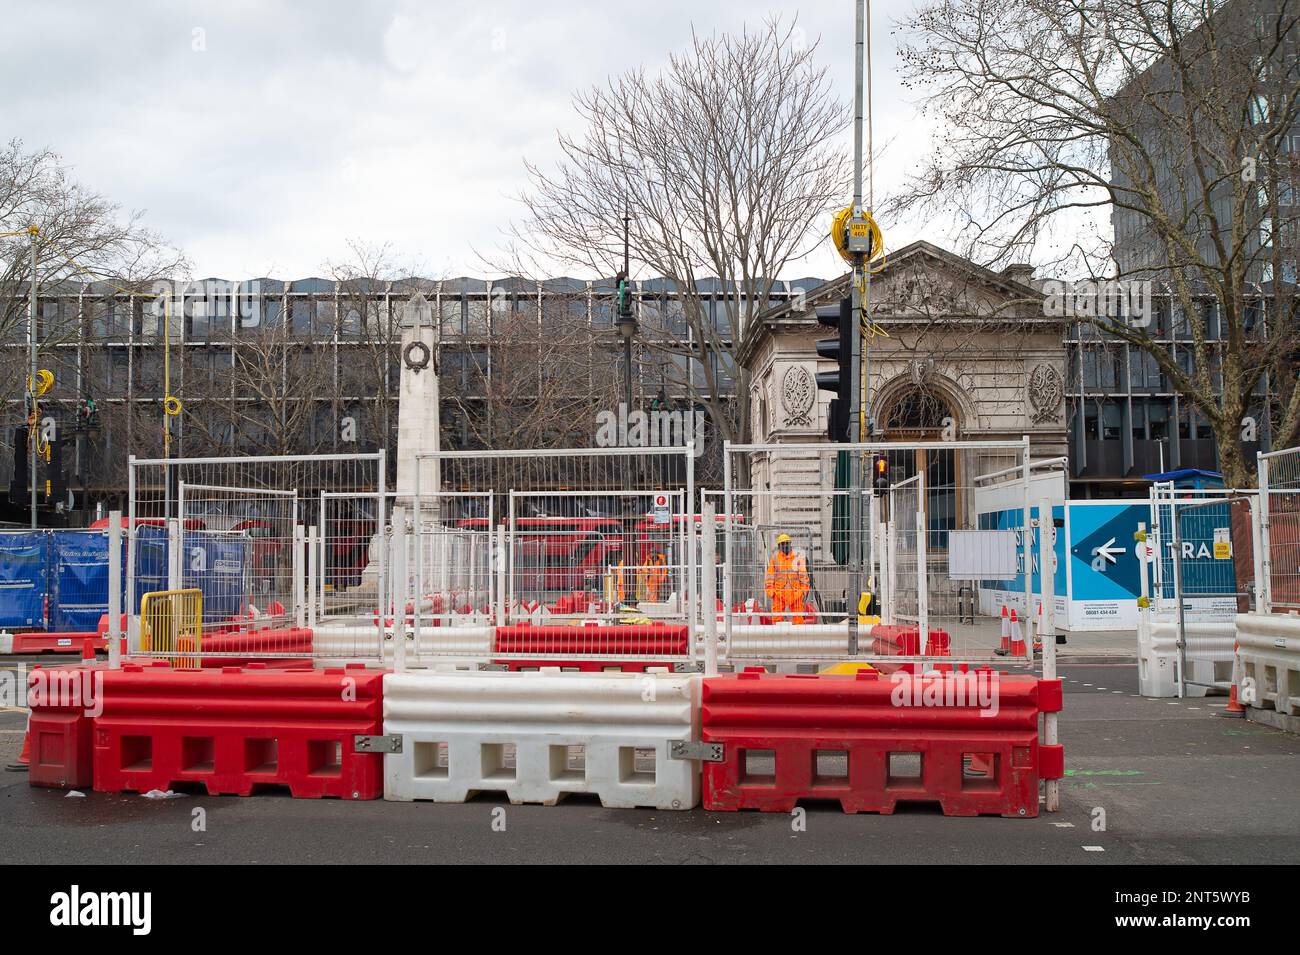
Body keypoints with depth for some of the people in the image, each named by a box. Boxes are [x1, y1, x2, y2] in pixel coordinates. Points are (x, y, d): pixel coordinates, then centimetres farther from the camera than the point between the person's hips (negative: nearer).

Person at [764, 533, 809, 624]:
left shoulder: (798, 556, 4)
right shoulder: (775, 557, 6)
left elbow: (803, 574, 5)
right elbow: (770, 575, 8)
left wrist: (804, 590, -1)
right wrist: (769, 590, 2)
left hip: (795, 592, 0)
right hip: (779, 591, 0)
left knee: (798, 616, 2)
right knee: (777, 617, -2)